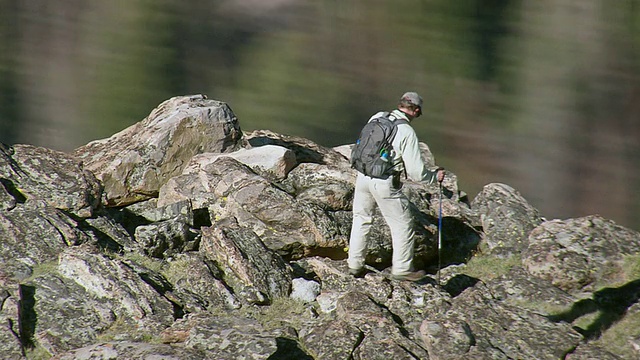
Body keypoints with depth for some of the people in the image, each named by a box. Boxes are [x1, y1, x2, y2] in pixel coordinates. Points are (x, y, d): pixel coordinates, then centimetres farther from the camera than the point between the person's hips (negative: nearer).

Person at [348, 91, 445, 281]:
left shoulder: (377, 118, 0)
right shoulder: (407, 132, -17)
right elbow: (416, 171, -15)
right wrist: (435, 176, 3)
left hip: (363, 175, 6)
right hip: (385, 183, -6)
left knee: (361, 219, 21)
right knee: (402, 224, 11)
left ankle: (355, 264, 28)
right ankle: (402, 268, 19)